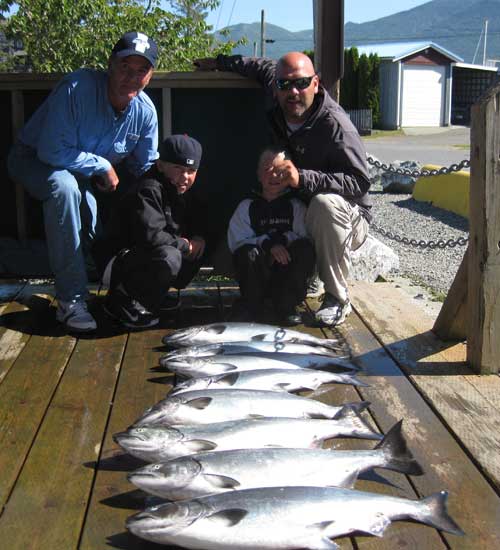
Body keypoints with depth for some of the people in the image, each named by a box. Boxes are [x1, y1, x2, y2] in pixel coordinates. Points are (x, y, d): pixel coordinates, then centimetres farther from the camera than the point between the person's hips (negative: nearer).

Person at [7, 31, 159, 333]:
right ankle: (71, 299, -32)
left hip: (88, 175, 6)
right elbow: (52, 152, -34)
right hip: (34, 160, -6)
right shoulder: (78, 88, -32)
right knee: (64, 187, -38)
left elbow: (147, 170, -1)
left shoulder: (145, 111, -13)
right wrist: (103, 166, -25)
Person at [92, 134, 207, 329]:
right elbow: (150, 236, -34)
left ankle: (155, 296, 9)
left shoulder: (182, 193, 9)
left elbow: (199, 221, 25)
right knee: (169, 258, -34)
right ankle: (123, 301, -13)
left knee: (198, 249, 3)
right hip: (117, 261, -9)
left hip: (143, 257, 10)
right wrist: (184, 244, -18)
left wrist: (198, 238, 1)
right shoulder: (148, 191, -21)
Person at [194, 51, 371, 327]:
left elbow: (359, 182, -30)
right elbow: (265, 67, 18)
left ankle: (337, 298, -25)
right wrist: (219, 62, 23)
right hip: (295, 215, 7)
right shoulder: (277, 111, -5)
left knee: (326, 203, -39)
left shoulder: (335, 125, -25)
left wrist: (303, 179, -39)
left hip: (347, 220, -7)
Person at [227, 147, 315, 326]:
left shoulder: (296, 206, 10)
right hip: (257, 271, -1)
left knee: (305, 248, -26)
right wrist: (267, 243, -19)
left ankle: (286, 304, -13)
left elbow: (305, 237, -2)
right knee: (248, 253, -31)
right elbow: (237, 241, -5)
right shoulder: (247, 206, 8)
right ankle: (251, 305, -8)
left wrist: (282, 239, -20)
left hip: (287, 269, 1)